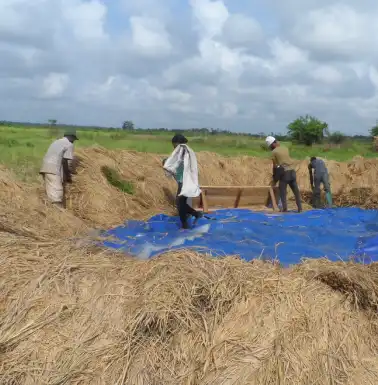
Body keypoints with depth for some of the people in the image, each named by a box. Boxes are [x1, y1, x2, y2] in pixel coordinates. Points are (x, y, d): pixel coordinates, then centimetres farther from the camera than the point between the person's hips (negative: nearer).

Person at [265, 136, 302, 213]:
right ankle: (300, 208, 10)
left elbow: (275, 166, 1)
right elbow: (287, 160, 14)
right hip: (292, 171, 6)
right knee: (296, 191, 8)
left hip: (284, 172, -6)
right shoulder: (285, 148, 15)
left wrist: (274, 179, 9)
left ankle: (285, 209, -3)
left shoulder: (274, 152, -2)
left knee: (282, 192, 2)